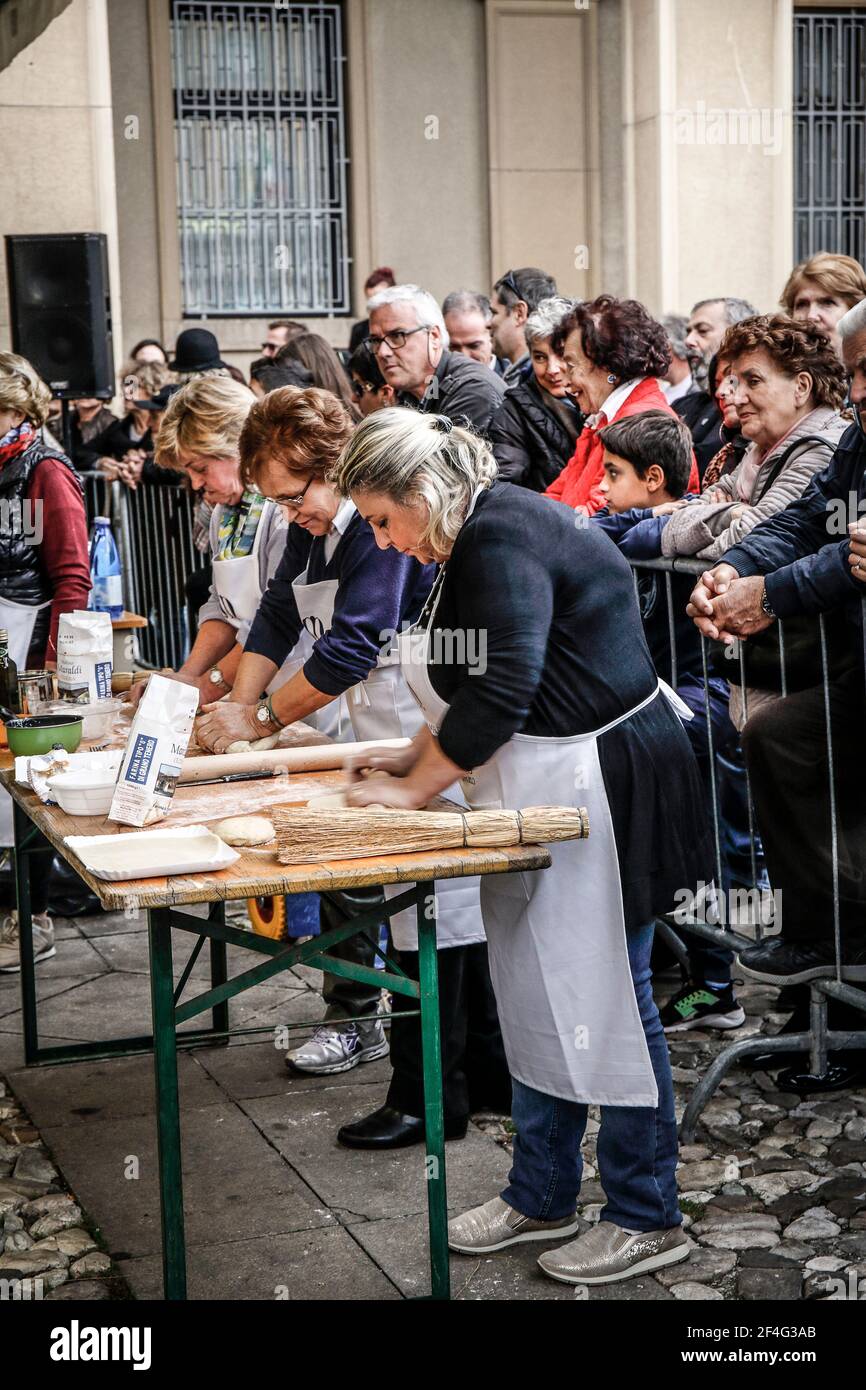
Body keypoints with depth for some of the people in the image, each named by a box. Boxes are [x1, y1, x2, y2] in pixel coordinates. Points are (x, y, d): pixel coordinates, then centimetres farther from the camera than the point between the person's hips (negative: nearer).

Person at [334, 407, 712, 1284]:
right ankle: (541, 1196, 28)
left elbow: (498, 693, -25)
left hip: (600, 791, -11)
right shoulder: (476, 540, 13)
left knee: (601, 998, -2)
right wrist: (414, 756, 9)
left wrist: (416, 787, -15)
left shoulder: (502, 539, -19)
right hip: (540, 799, 11)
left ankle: (648, 1219, 12)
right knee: (534, 995, 15)